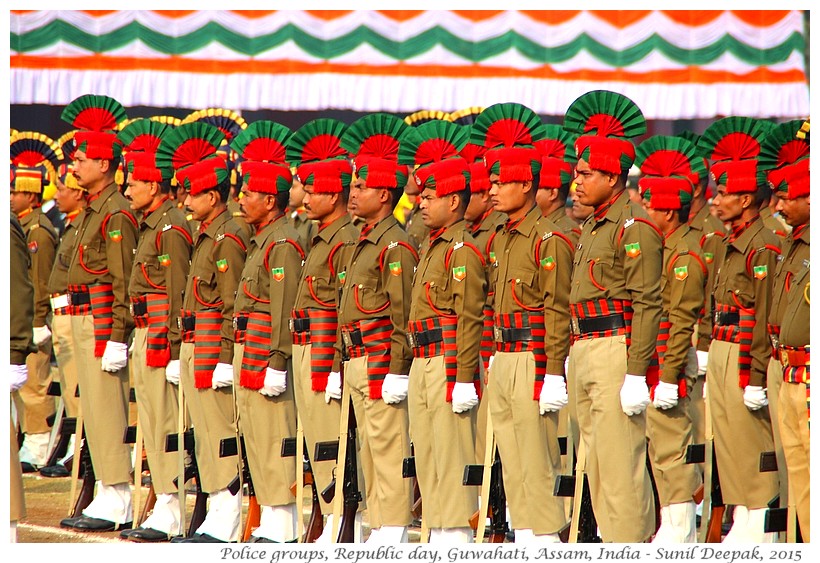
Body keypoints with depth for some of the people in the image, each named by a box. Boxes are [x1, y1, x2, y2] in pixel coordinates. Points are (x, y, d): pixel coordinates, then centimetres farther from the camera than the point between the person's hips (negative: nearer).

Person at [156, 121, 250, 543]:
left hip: (214, 349, -10)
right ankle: (217, 519, 17)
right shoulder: (205, 237, 15)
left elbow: (233, 307, -18)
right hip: (194, 349, 10)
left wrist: (222, 361, -20)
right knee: (206, 436, 12)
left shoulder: (228, 240, -15)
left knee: (221, 435, -8)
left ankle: (225, 528, -7)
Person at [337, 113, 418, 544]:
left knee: (388, 448, -8)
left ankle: (393, 534, -7)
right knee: (371, 450, 12)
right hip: (359, 363, 10)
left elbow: (402, 314, -17)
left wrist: (396, 372, -20)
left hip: (382, 362, -10)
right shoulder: (364, 242, 17)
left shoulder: (395, 246, -13)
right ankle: (380, 532, 16)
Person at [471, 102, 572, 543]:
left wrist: (553, 376, -18)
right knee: (512, 465, 10)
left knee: (537, 464, -6)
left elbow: (557, 312, -15)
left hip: (532, 360, -9)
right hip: (502, 362, 9)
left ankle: (547, 543, -3)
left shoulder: (548, 240, -11)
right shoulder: (502, 239, 15)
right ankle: (525, 540, 14)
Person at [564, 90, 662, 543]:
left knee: (620, 462, -9)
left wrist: (636, 374, -20)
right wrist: (573, 360, 21)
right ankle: (610, 537, 16)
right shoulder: (593, 225, 18)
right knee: (598, 460, 11)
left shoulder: (634, 226, -12)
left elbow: (647, 304, -16)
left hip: (616, 351, -10)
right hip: (584, 353, 10)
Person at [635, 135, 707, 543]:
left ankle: (678, 530, -5)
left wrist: (669, 378, -21)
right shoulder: (664, 247, 16)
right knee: (664, 447, 11)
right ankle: (677, 529, 16)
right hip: (659, 364, 10)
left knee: (670, 448, -7)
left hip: (672, 364, -10)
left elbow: (682, 322, -18)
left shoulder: (686, 253, -14)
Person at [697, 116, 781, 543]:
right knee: (729, 446, 12)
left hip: (745, 362, -10)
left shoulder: (763, 248, -15)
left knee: (751, 449, -5)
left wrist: (756, 380, -20)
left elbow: (764, 319, -19)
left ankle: (760, 525, 0)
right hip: (721, 359, 10)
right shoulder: (729, 247, 14)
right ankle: (743, 522, 18)